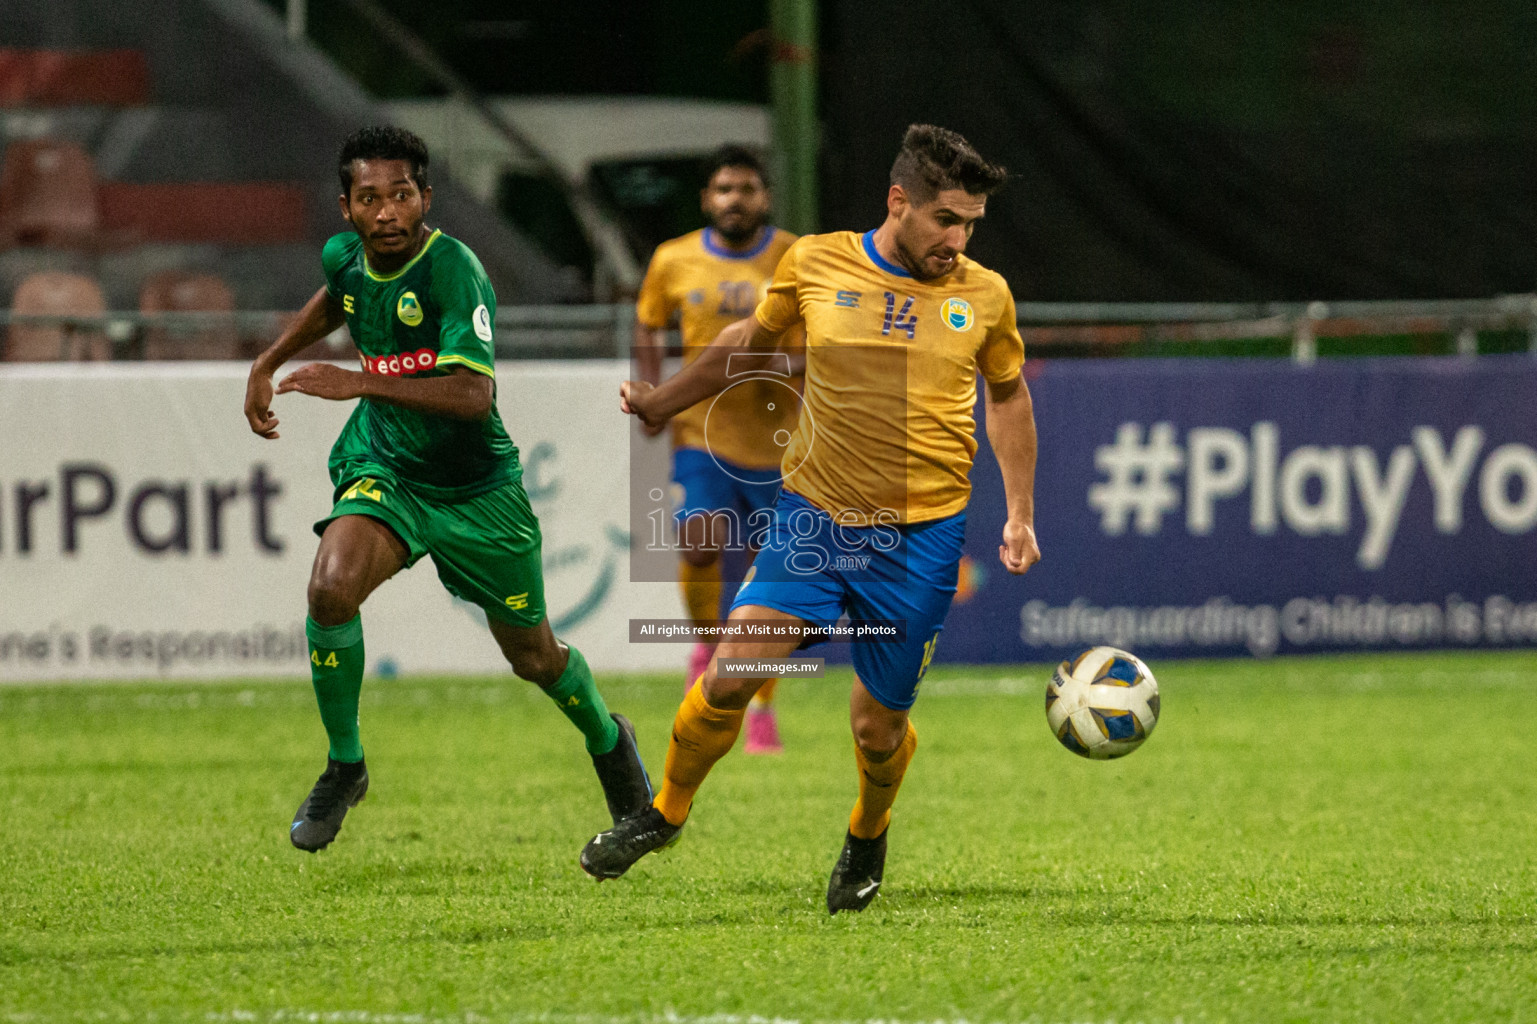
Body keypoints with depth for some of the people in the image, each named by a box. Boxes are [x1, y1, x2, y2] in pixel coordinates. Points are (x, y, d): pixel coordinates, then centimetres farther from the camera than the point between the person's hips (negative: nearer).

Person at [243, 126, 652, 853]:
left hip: (476, 486, -3)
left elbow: (472, 394, -36)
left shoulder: (452, 270, -25)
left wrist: (357, 383, -39)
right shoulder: (345, 257, -6)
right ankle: (343, 766, -7)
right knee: (331, 588, -27)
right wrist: (267, 365, 19)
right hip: (384, 471, 3)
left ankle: (608, 743, 46)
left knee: (534, 658, 12)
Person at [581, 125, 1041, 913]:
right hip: (813, 515, 0)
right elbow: (751, 337, 17)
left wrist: (1020, 515, 11)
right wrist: (661, 402, 24)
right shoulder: (815, 265, -2)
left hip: (920, 538, 0)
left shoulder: (984, 296, 0)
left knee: (878, 726, 2)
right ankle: (665, 813, 18)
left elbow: (1007, 395, 16)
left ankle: (867, 838, 34)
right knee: (730, 680, -8)